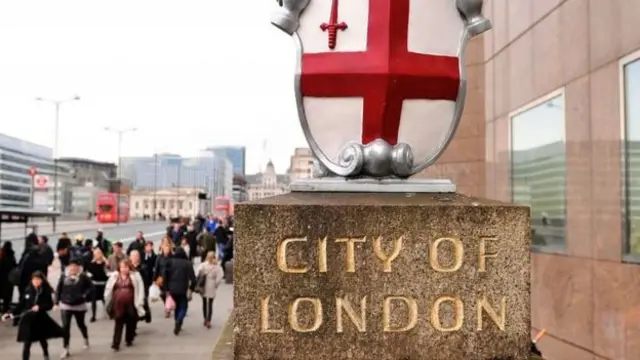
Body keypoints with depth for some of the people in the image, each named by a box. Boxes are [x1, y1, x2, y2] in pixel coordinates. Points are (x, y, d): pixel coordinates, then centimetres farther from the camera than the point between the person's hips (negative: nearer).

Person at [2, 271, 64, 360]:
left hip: (41, 319, 1)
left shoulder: (46, 291, -9)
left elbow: (50, 305, -8)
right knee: (27, 343, -3)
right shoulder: (28, 291, -7)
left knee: (42, 339, 21)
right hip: (28, 320, -1)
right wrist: (11, 314, -8)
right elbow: (21, 305, -1)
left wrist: (40, 307, -24)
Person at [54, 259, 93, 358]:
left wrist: (85, 296, -18)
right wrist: (56, 303, 0)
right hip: (65, 306, 1)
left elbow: (91, 287, -6)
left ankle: (86, 339, 47)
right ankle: (65, 349, 0)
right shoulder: (63, 276, -4)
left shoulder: (83, 277, -10)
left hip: (79, 306, -1)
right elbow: (58, 290, 2)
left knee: (81, 324, 18)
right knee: (65, 327, -5)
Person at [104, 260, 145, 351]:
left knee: (130, 323, 12)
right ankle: (115, 344, 4)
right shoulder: (114, 276, 1)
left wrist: (139, 303, -9)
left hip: (131, 304, 0)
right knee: (118, 324, 2)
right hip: (118, 304, 0)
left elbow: (139, 291, -6)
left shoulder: (134, 276, -5)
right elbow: (108, 290, 7)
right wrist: (108, 302, 7)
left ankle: (129, 340, 31)